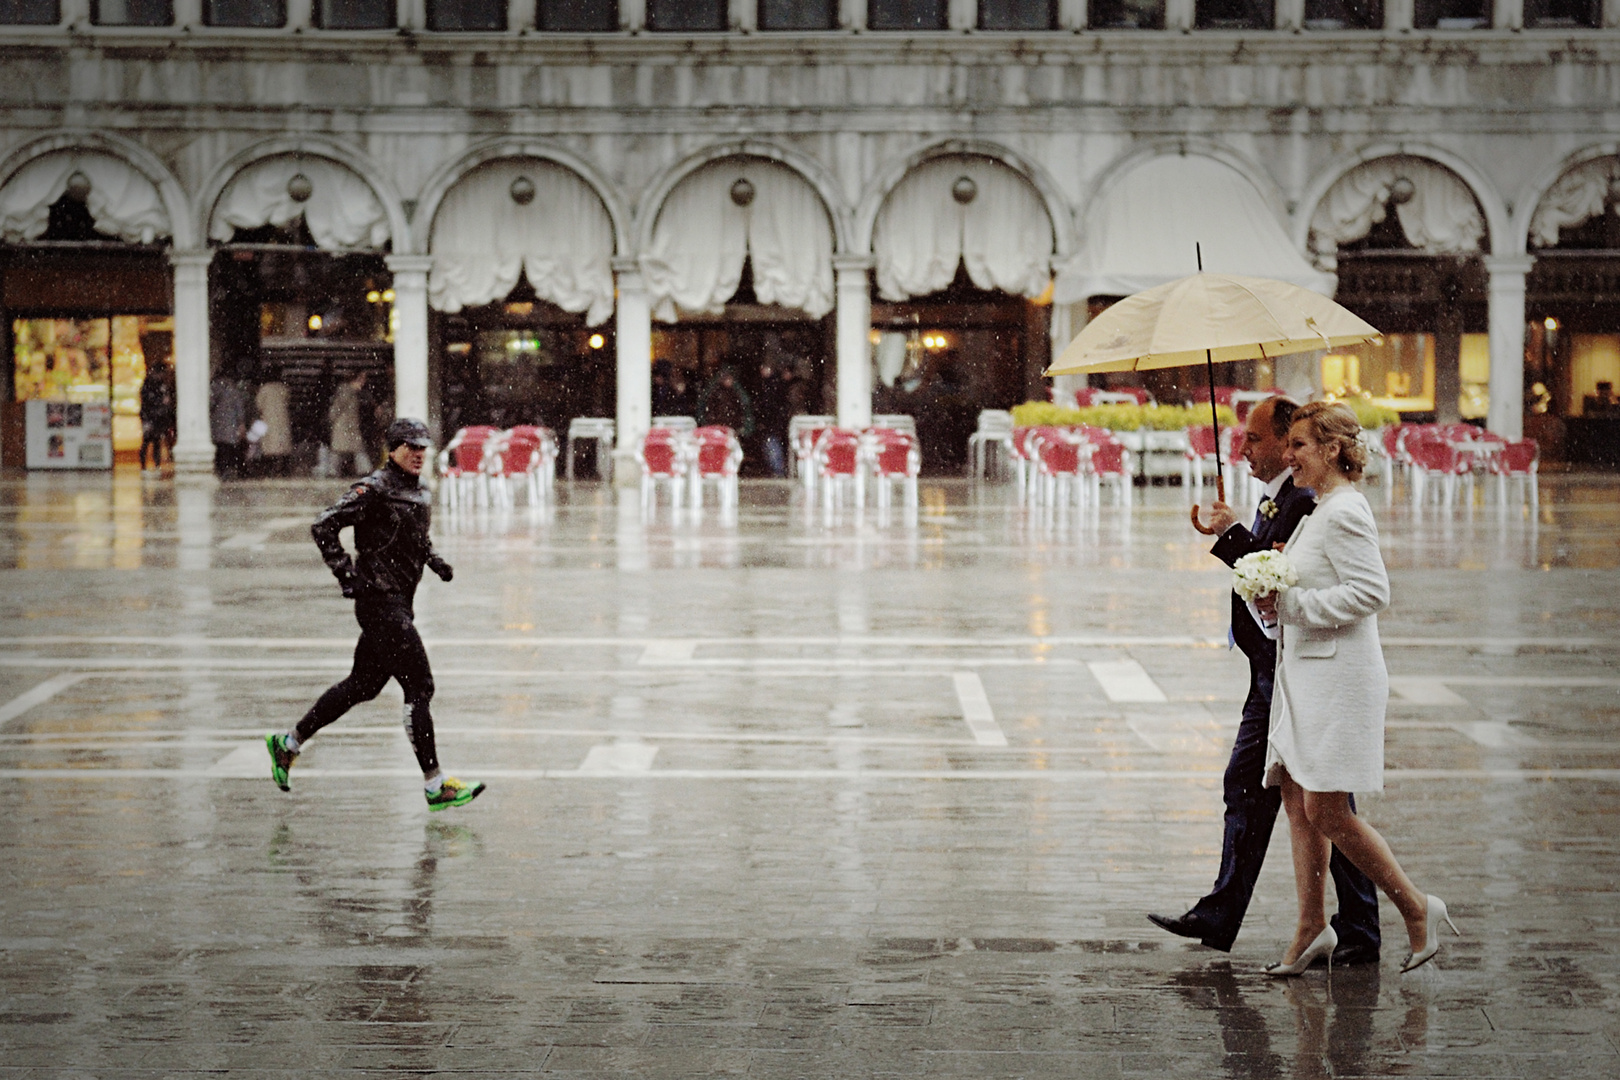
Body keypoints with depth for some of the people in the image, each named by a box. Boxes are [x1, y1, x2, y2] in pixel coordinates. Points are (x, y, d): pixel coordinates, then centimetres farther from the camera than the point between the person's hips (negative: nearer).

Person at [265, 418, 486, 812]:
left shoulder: (421, 492, 13)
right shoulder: (375, 489, -14)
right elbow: (323, 526, -15)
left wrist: (434, 559, 12)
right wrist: (347, 574, -18)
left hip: (399, 602, 10)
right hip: (380, 601, -10)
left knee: (363, 686, 17)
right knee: (419, 687, -9)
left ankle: (289, 743, 30)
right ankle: (435, 785, -4)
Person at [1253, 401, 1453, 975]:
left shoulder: (1345, 512, -14)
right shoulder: (1318, 510, 17)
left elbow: (1372, 592, -22)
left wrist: (1291, 603, -19)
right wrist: (1273, 600, 7)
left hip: (1339, 676, -10)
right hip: (1304, 675, 10)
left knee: (1327, 812, -9)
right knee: (1298, 804, 8)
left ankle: (1416, 908, 4)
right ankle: (1312, 928, 14)